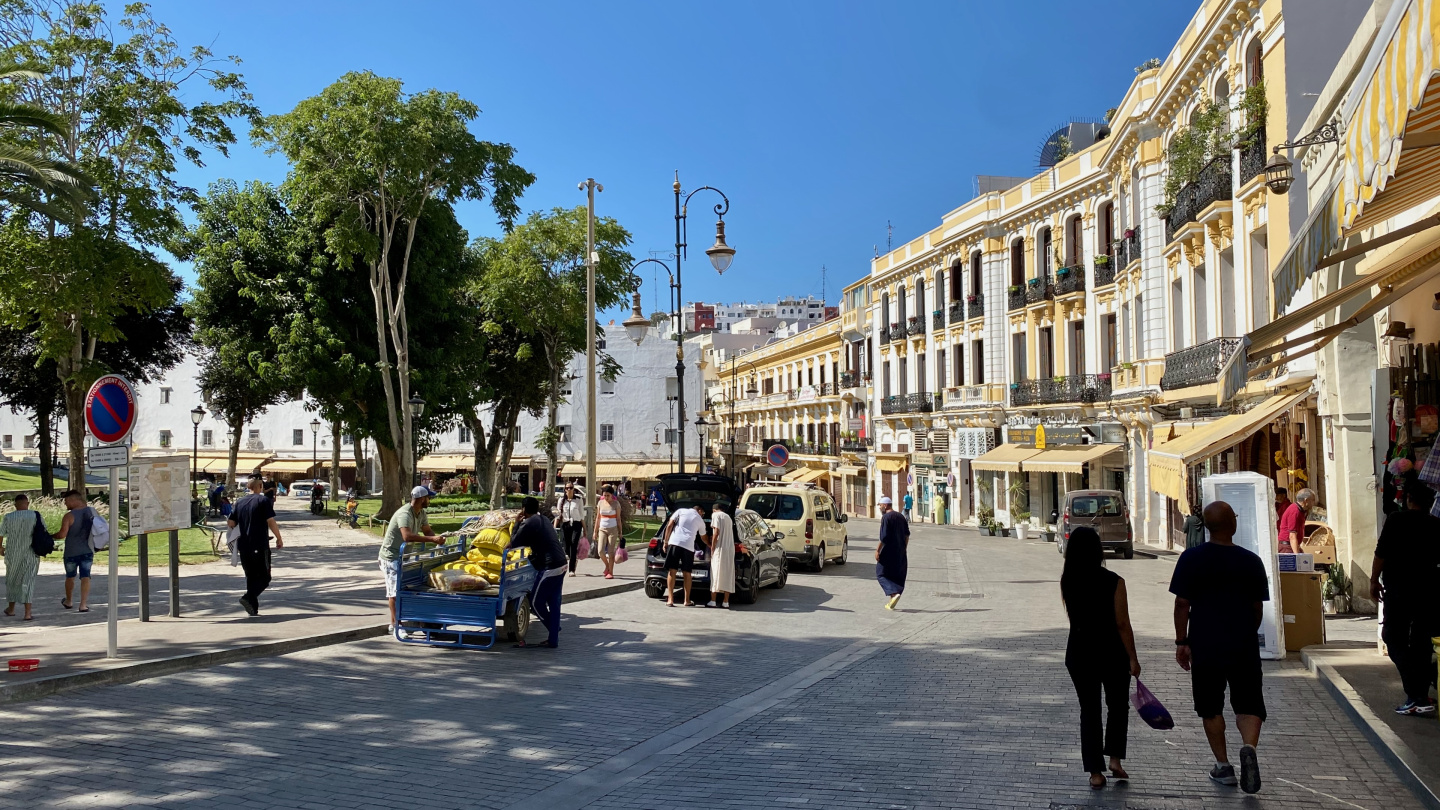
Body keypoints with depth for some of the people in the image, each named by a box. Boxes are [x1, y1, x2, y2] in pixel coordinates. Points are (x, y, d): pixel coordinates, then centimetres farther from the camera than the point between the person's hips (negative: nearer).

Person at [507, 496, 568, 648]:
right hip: (561, 564, 9)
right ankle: (553, 640, 13)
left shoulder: (528, 523, -10)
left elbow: (514, 543, -2)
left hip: (550, 567, -9)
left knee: (536, 601, 6)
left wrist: (518, 523, 4)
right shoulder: (543, 519, 17)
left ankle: (554, 629, 14)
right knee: (554, 602, 11)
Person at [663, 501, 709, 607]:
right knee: (687, 574, 12)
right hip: (689, 546, 1)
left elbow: (669, 525, 5)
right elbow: (703, 538, 37)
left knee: (671, 572, 2)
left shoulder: (681, 511, 16)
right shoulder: (700, 521, 20)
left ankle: (670, 600, -4)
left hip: (674, 543, -1)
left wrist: (665, 542, 9)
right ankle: (687, 601, 16)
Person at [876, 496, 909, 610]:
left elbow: (884, 537, -19)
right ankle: (891, 602, 15)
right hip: (900, 552, 7)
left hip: (889, 551, -7)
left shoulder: (886, 517, -13)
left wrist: (878, 550, -14)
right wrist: (904, 549, 19)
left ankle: (894, 593, -18)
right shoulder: (901, 517, 12)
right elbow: (907, 535, 14)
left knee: (882, 573, 3)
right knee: (897, 575, 12)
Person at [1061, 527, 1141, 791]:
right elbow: (1122, 624, -14)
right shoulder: (1113, 581, -15)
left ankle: (1095, 772, 10)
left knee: (1089, 710, 10)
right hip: (1111, 651, -2)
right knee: (1118, 705, 20)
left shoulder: (1066, 582, -5)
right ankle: (1114, 757, 12)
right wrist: (1133, 658, -7)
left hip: (1078, 652, 2)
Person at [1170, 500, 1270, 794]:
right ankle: (1249, 747, -16)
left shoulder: (1191, 559, -7)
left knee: (1211, 708, 13)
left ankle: (1223, 766, 18)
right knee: (1248, 705, 10)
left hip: (1205, 646, -1)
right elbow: (1257, 607, 6)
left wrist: (1181, 641, 1)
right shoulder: (1251, 561, -2)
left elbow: (1182, 604, -7)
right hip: (1244, 646, 1)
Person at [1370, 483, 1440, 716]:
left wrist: (1374, 580, -1)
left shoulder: (1397, 519, -9)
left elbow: (1381, 553, -11)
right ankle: (1421, 696, 15)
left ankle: (1417, 698, -11)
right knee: (1421, 642, 13)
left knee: (1395, 639, 0)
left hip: (1399, 589, -5)